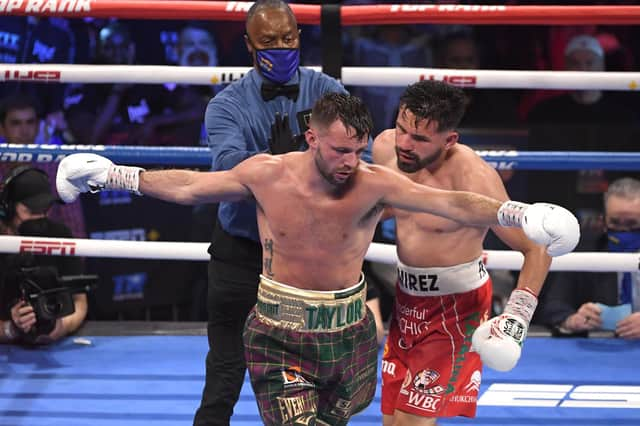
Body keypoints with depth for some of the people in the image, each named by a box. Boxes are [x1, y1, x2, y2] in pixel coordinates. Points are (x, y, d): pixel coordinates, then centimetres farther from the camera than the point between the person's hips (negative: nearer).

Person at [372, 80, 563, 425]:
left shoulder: (472, 178, -27)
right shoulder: (385, 147, -8)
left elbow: (536, 248, -23)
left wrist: (518, 313, -32)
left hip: (454, 305, -7)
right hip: (406, 298, 7)